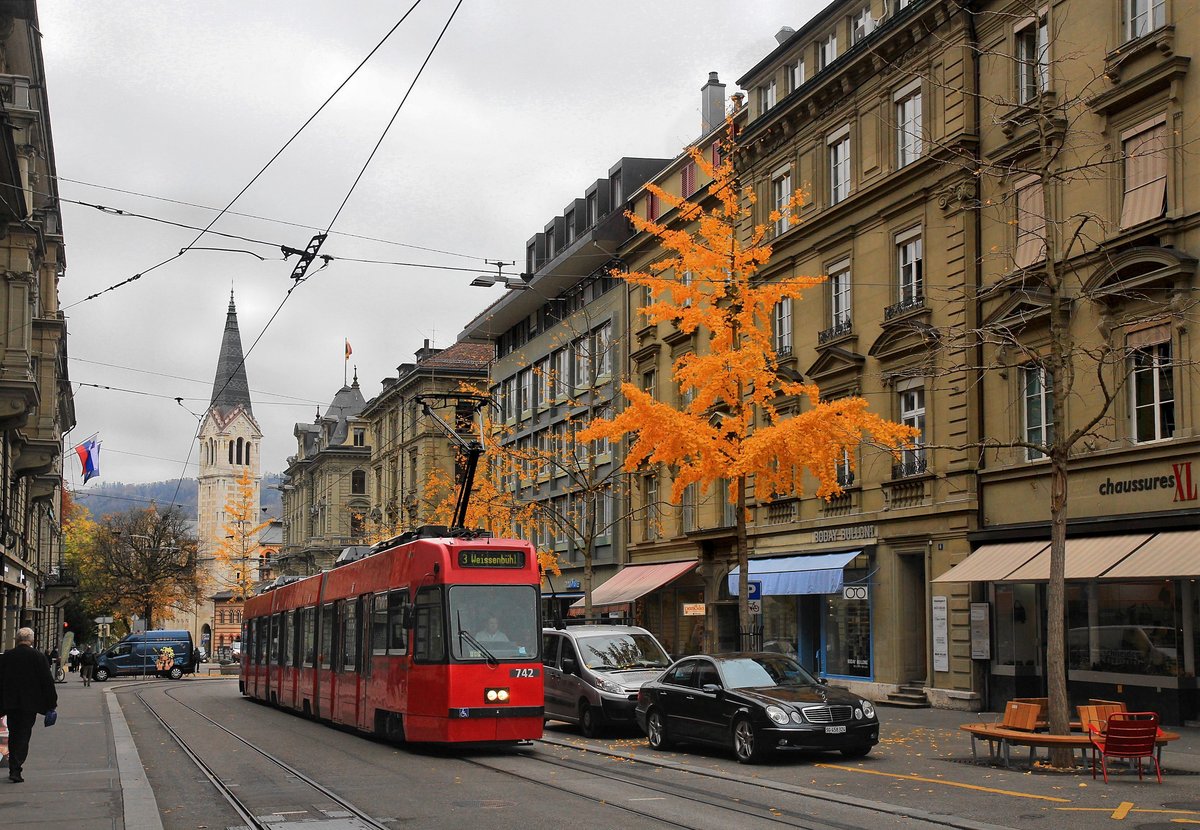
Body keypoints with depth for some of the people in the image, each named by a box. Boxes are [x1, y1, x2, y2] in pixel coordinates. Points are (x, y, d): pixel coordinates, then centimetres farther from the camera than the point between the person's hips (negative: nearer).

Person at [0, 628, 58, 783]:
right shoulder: (38, 657, -9)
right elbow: (47, 681, -6)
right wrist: (51, 703, 3)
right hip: (30, 704, -3)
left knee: (13, 735, 16)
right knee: (24, 735, 0)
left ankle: (13, 768, 21)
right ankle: (16, 770, -10)